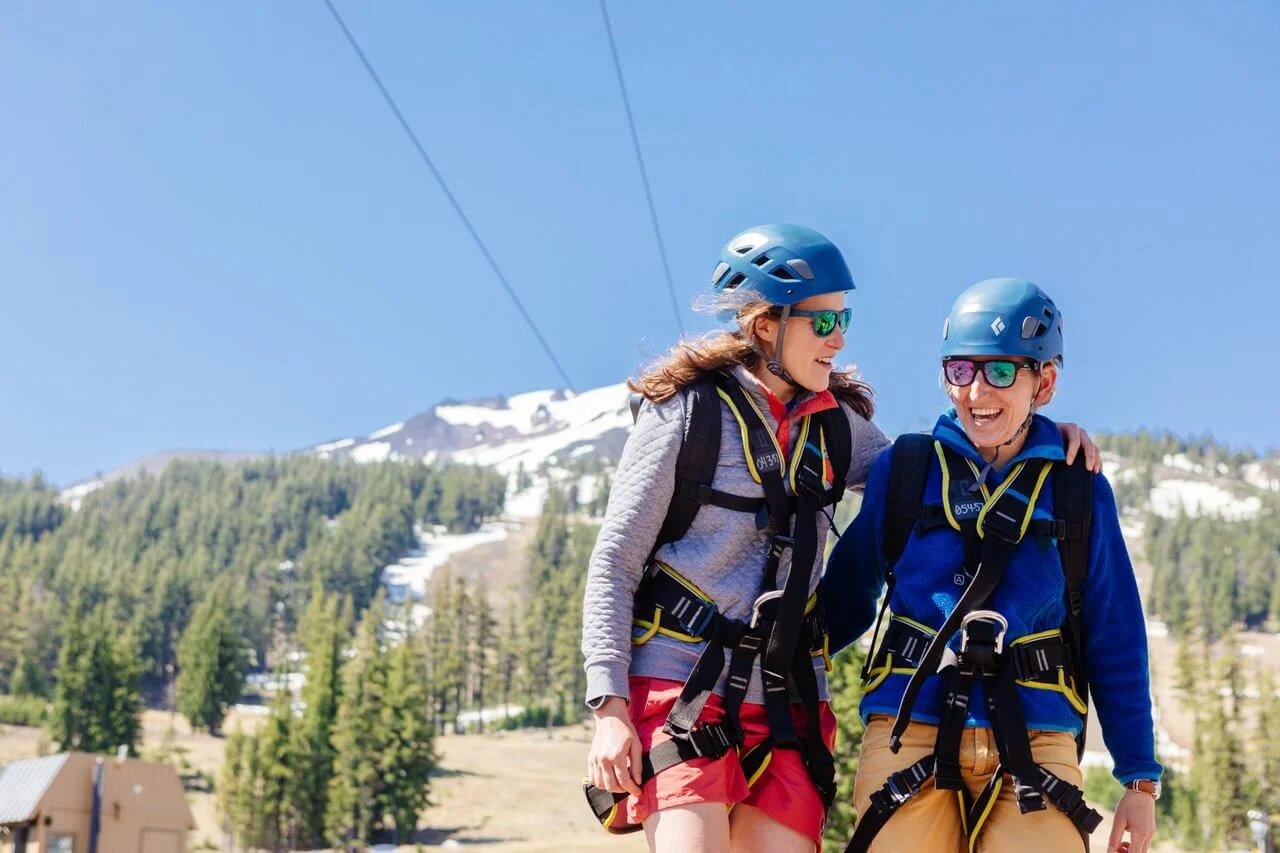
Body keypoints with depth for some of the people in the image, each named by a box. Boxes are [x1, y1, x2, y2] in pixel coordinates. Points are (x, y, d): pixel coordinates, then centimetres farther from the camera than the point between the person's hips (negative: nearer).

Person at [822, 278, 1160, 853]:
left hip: (1033, 743, 0)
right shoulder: (903, 470, 8)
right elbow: (847, 597, 15)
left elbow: (1115, 640, 10)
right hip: (908, 735, 0)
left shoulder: (1080, 493, 8)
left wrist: (1139, 780, 9)